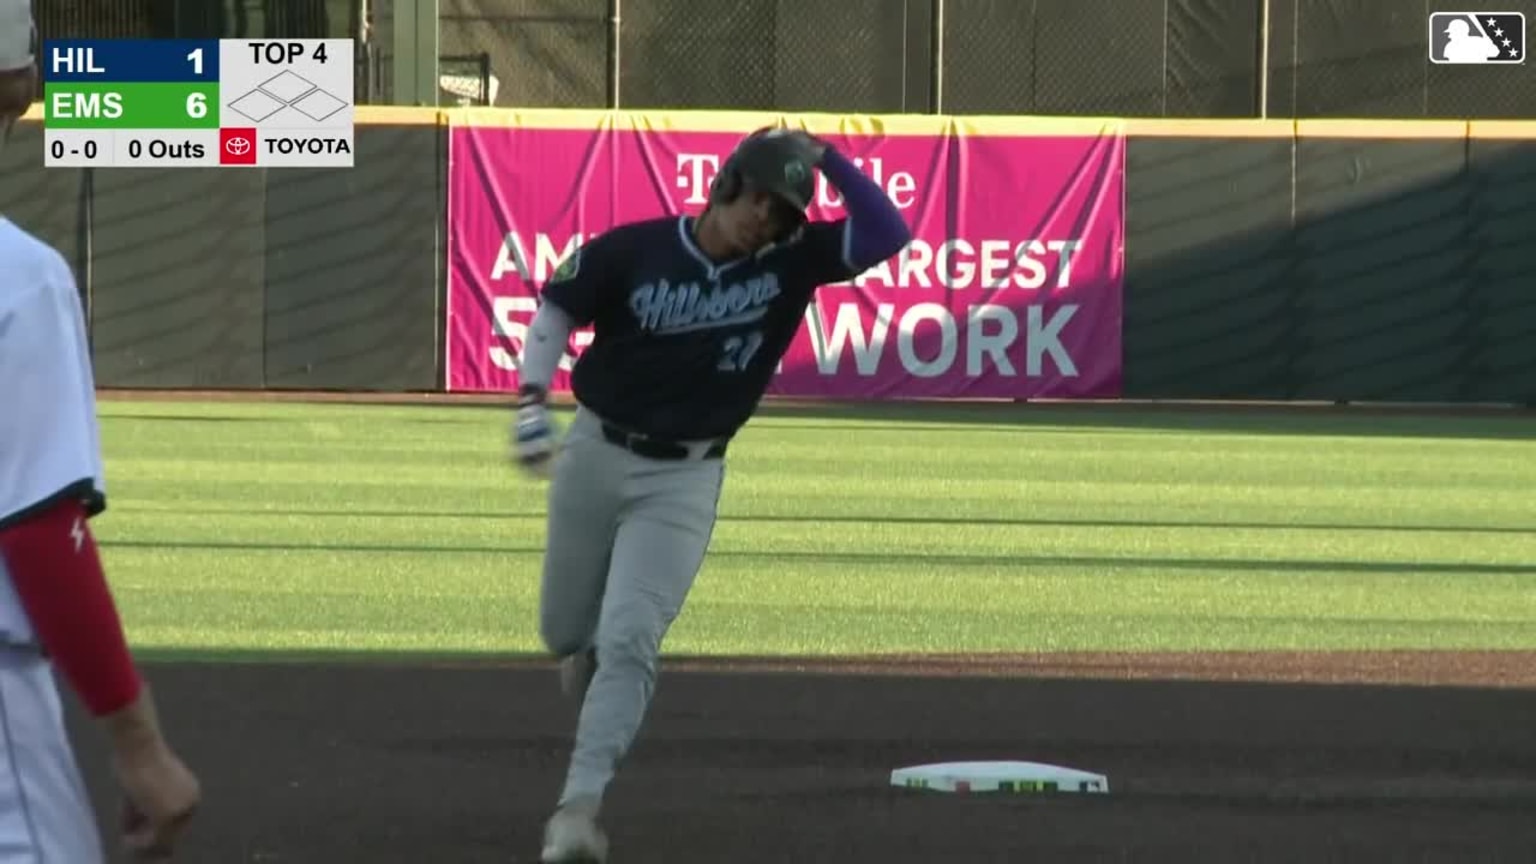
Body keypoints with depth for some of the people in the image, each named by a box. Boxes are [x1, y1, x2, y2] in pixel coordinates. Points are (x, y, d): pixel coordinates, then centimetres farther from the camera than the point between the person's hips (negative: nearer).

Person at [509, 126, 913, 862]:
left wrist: (823, 158, -19)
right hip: (595, 454, 1)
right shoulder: (633, 250, -10)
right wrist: (533, 399, -12)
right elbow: (556, 309, 0)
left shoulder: (790, 262, -8)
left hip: (683, 480, -1)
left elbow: (888, 234, -17)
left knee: (627, 642, -14)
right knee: (567, 634, 14)